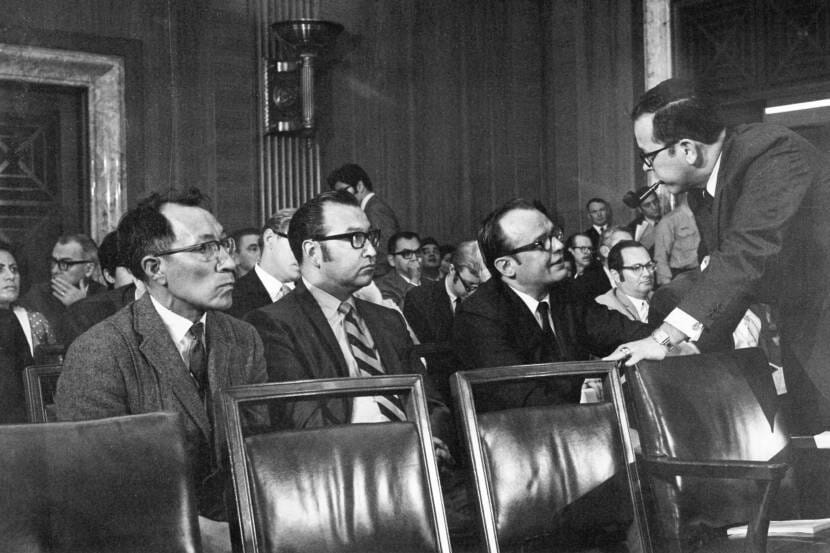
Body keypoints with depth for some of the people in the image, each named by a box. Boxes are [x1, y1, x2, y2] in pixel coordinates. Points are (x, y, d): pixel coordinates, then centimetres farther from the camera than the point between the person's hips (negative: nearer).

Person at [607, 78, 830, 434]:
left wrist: (664, 339, -37)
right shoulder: (702, 187, 2)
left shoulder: (774, 155, -24)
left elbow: (745, 254, -34)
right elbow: (720, 264, 8)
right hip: (801, 323, 7)